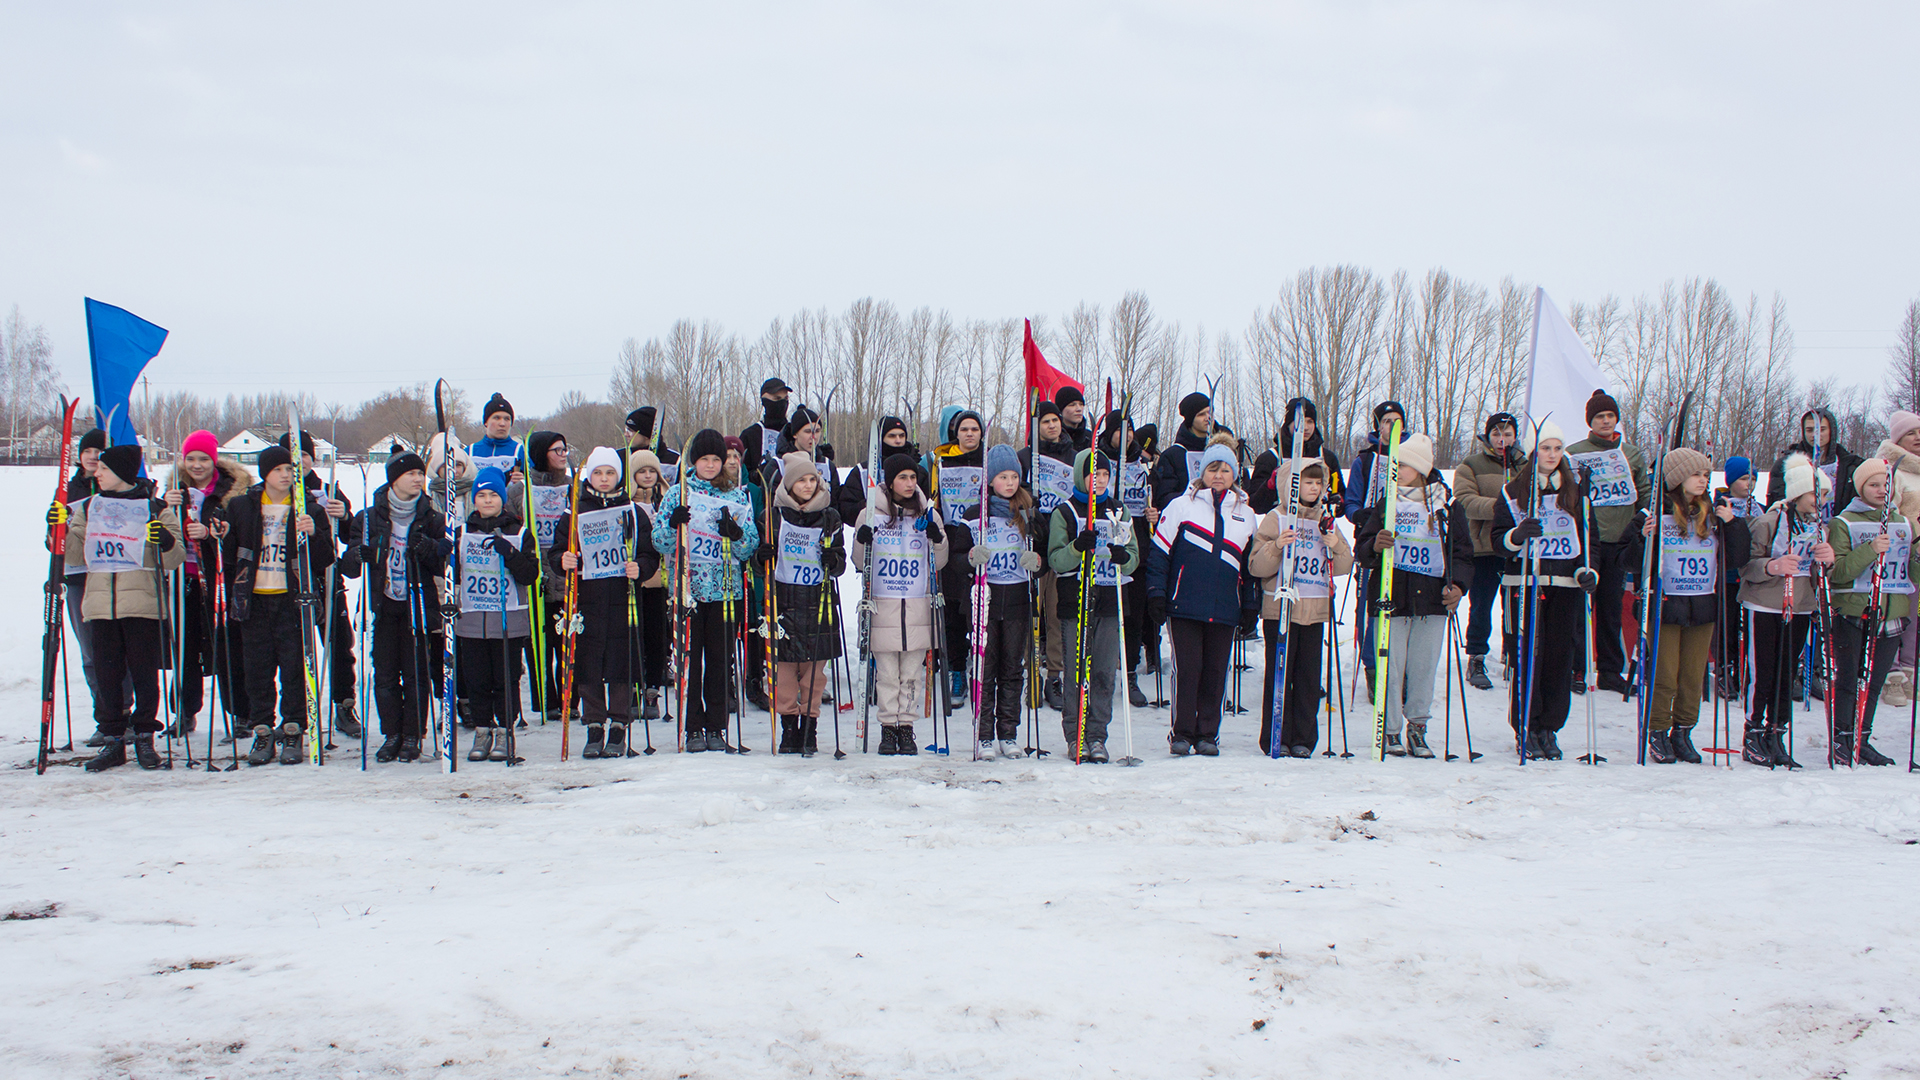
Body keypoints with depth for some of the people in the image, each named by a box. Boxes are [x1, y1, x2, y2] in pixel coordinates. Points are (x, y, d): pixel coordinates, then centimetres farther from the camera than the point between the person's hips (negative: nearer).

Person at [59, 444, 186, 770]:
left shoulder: (155, 508, 3)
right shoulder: (88, 508, 15)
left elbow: (173, 560, 1)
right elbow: (75, 556, 14)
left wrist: (167, 542, -19)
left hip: (142, 604, -4)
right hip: (100, 605, 4)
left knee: (144, 672, -1)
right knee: (106, 672, 4)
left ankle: (144, 736, 11)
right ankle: (113, 739, 12)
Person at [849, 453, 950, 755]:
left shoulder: (927, 514, 7)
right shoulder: (871, 514, 3)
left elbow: (937, 564, 10)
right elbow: (860, 562, 8)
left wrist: (938, 541, -9)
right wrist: (861, 542, -12)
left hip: (918, 605, 1)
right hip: (882, 604, -1)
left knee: (912, 673, 3)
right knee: (886, 672, 0)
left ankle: (906, 726, 11)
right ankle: (888, 728, 9)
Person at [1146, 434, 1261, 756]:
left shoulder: (1246, 515, 14)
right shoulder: (1181, 506, 3)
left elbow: (1250, 566, 19)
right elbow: (1159, 552, 3)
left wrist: (1251, 605, 14)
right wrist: (1156, 594, -3)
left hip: (1225, 609, 3)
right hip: (1184, 606, -3)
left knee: (1216, 671, 5)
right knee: (1187, 668, -3)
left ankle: (1208, 734, 14)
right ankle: (1182, 733, 6)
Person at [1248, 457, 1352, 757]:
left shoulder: (1325, 520, 14)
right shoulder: (1276, 518, 1)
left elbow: (1344, 567, 12)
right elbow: (1257, 566, -6)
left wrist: (1336, 547, -8)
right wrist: (1276, 546, -23)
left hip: (1315, 610, 4)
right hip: (1280, 609, -4)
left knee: (1309, 676, 4)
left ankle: (1303, 739, 11)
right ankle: (1276, 738, 6)